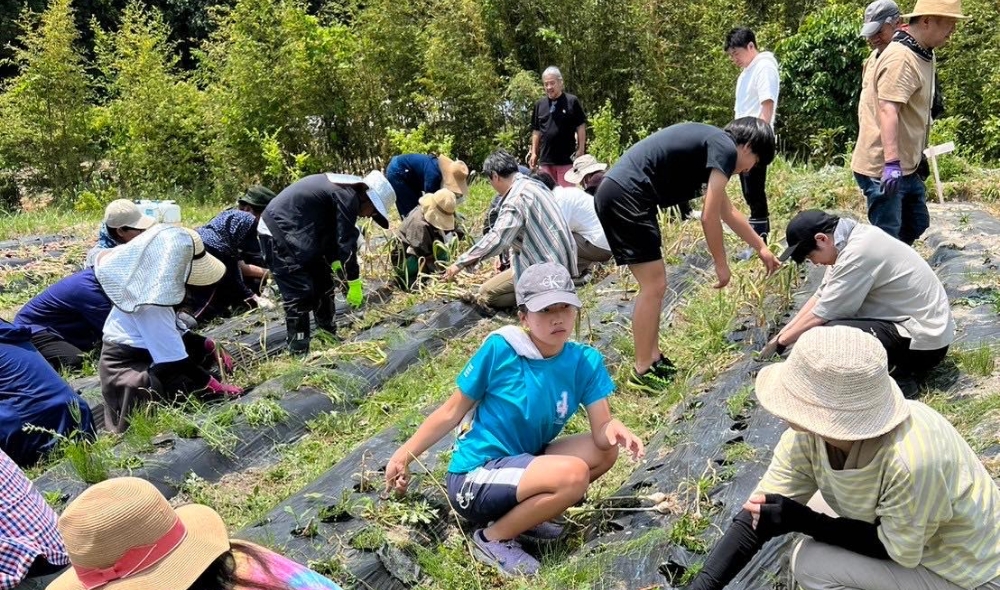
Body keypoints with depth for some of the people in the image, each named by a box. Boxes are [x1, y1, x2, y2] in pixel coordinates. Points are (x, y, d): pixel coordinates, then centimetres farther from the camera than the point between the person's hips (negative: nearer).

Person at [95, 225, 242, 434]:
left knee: (206, 351, 10)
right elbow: (174, 361, -27)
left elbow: (172, 331, 12)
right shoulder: (150, 304, -28)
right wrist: (215, 386, -21)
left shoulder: (147, 285, -1)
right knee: (194, 386, -18)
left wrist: (208, 346, 2)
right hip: (126, 370, -9)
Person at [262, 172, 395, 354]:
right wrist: (354, 282, -11)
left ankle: (329, 336, 27)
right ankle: (299, 351, -3)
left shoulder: (342, 190, 12)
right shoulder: (348, 197, -19)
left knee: (322, 281, 15)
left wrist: (335, 264, 17)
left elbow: (331, 235, 20)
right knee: (300, 293, -10)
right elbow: (346, 243, -18)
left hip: (295, 231, 11)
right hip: (278, 231, -11)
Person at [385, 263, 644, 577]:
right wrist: (405, 454, -3)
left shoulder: (585, 362, -6)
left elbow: (600, 429, -9)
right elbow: (453, 411, -7)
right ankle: (493, 539, -6)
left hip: (519, 465, 6)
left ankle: (520, 511, 3)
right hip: (473, 479, -6)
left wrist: (615, 428, -33)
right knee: (574, 474, -26)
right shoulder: (500, 348, -18)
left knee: (605, 450, -6)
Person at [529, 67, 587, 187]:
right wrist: (534, 153, 9)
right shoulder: (539, 105, 9)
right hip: (545, 159, 4)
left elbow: (581, 127, -1)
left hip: (567, 159, -4)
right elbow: (536, 131, 14)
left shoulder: (572, 101, -3)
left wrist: (581, 150, -7)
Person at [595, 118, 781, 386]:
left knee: (654, 284, 15)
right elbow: (710, 217, -7)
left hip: (615, 194, 10)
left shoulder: (710, 143, 25)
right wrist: (721, 264, 5)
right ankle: (642, 371, 5)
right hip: (626, 197, -10)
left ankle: (653, 360, 23)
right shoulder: (726, 148, -5)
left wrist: (762, 248, 40)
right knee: (654, 285, -4)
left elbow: (727, 211, 33)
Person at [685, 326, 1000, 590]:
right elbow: (755, 517, -17)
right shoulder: (811, 431, -20)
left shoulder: (910, 459, -39)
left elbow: (898, 551, -22)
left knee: (811, 564, -20)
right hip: (902, 530, 7)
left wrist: (800, 521, -26)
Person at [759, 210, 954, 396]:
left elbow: (819, 316, -18)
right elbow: (821, 296, 9)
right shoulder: (852, 237, 3)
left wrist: (782, 341, -4)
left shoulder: (857, 255, -25)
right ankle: (905, 363, 14)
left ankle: (900, 377, -6)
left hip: (924, 341, -10)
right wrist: (782, 333, 7)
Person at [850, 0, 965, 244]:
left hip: (905, 166, 11)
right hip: (881, 168, -11)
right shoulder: (901, 57, -19)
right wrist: (891, 163, -35)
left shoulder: (922, 55, 13)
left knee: (917, 228, 20)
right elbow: (887, 110, -28)